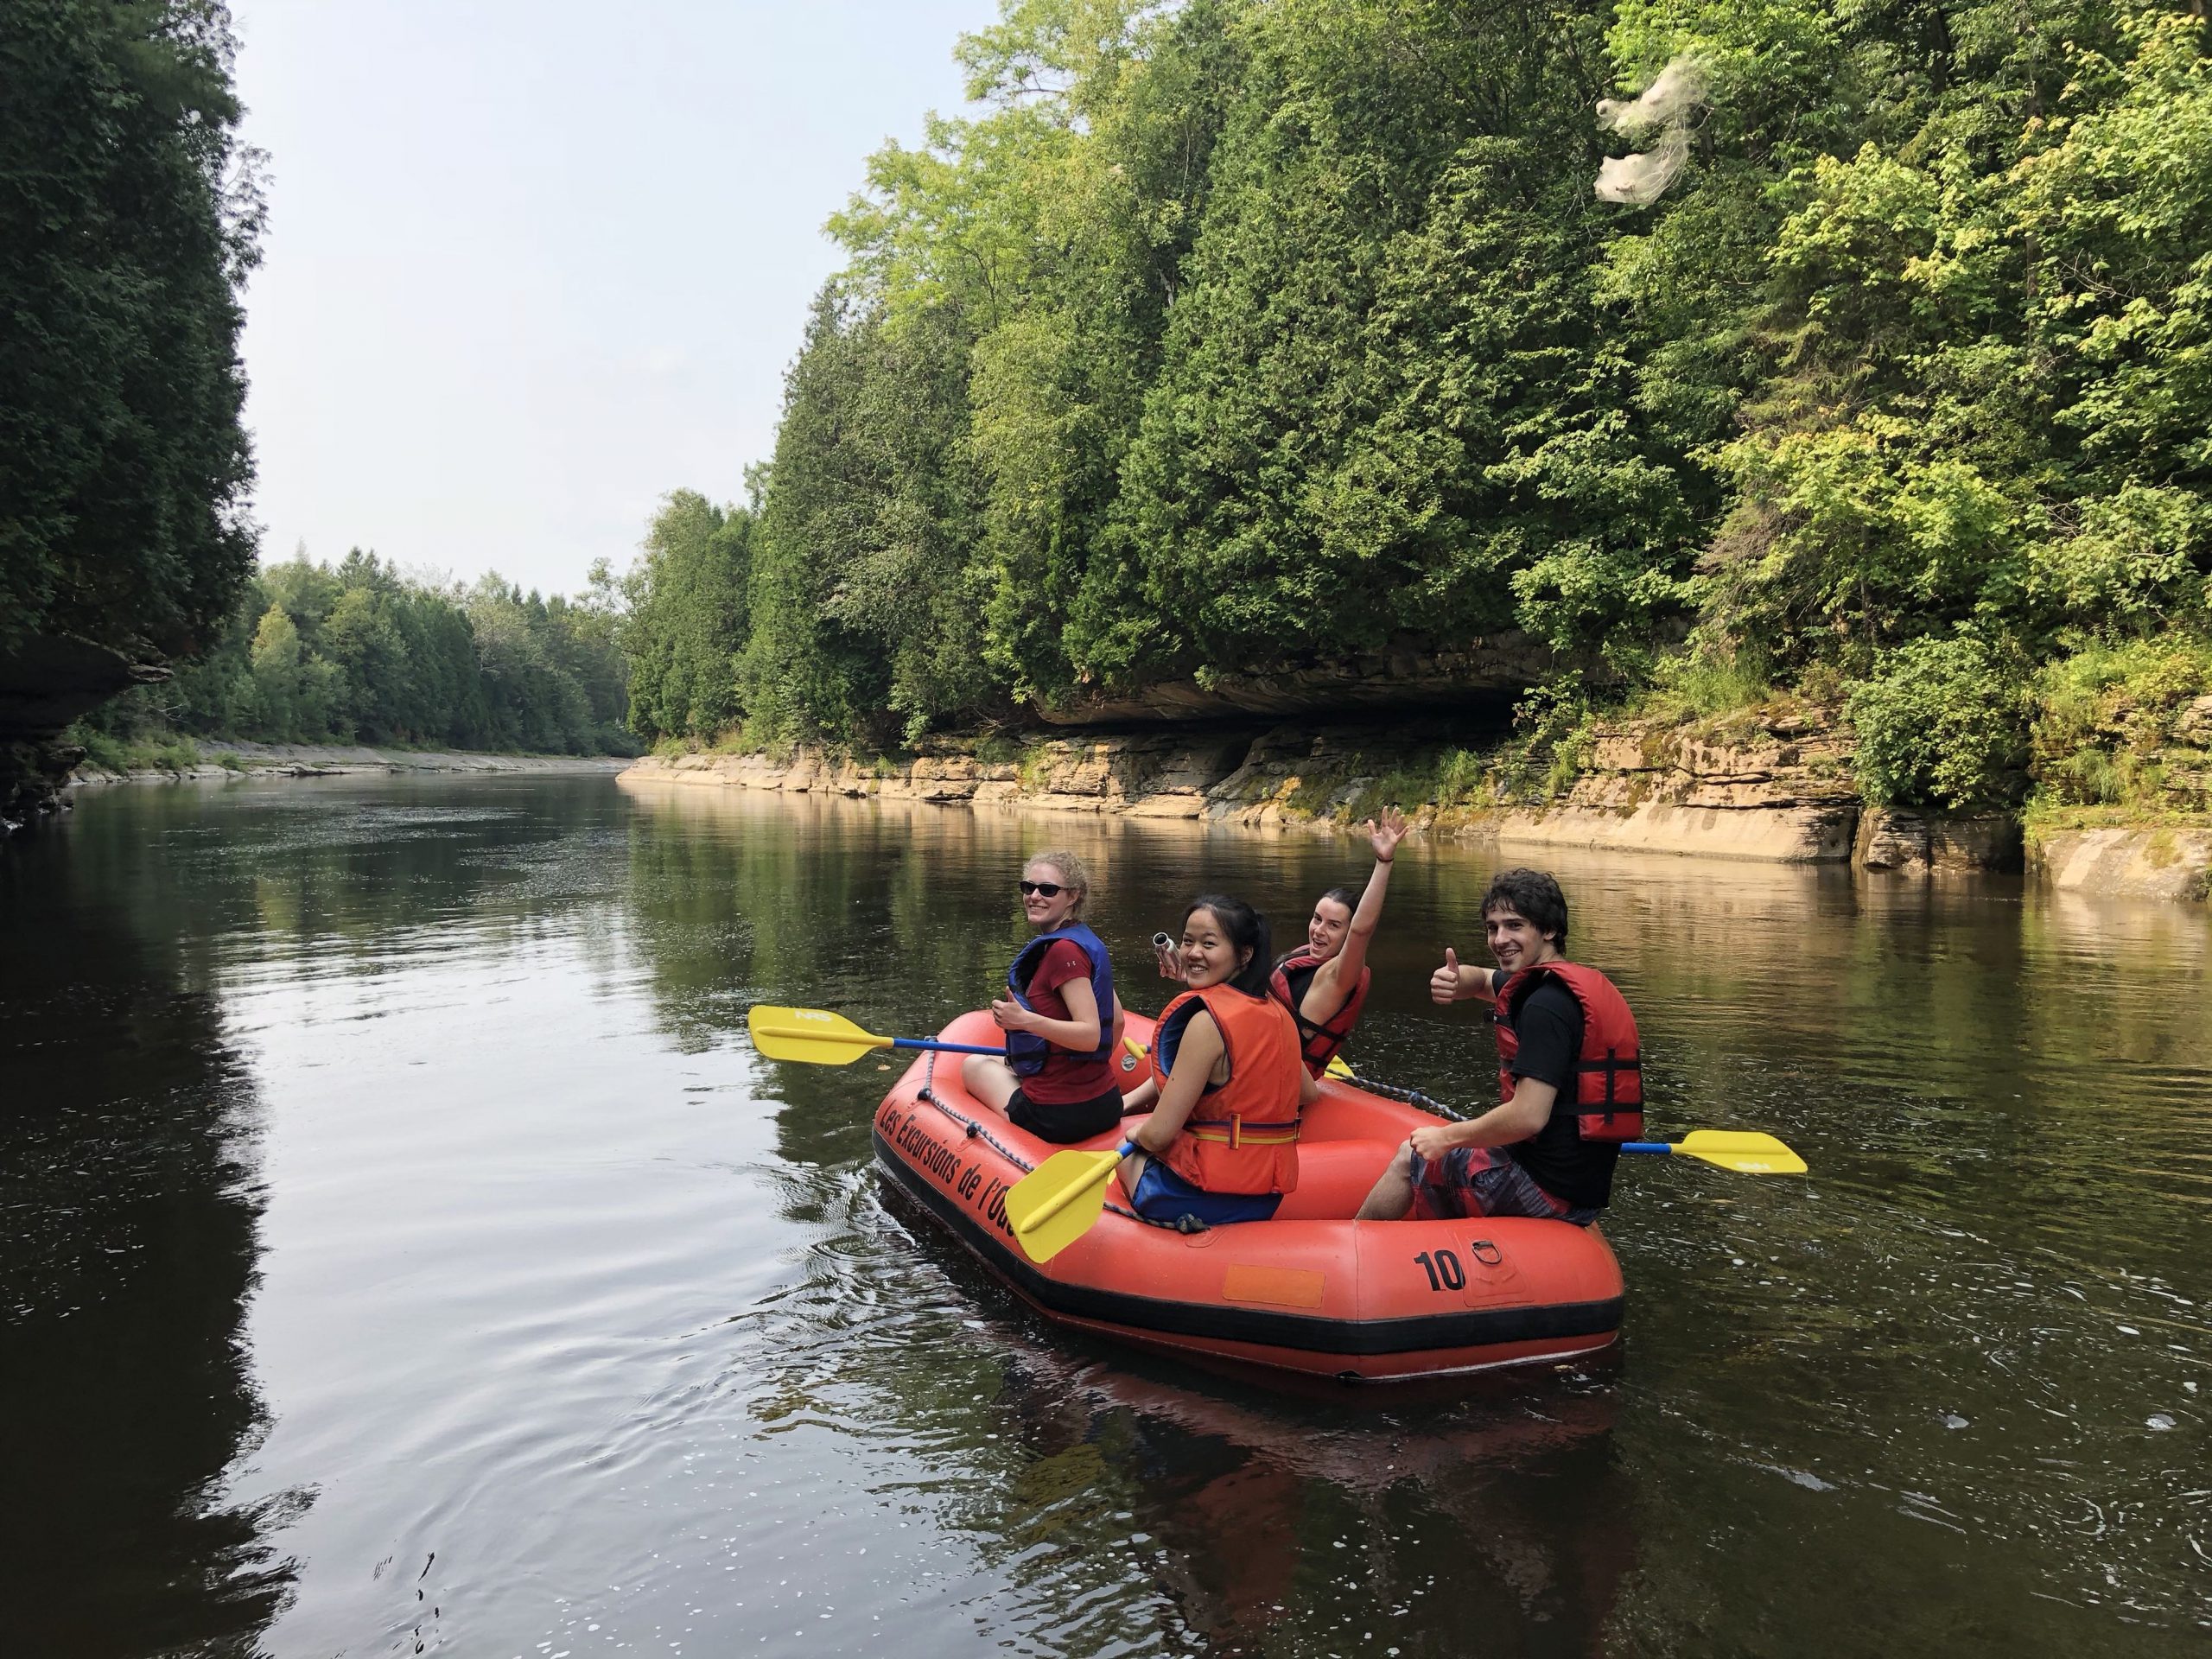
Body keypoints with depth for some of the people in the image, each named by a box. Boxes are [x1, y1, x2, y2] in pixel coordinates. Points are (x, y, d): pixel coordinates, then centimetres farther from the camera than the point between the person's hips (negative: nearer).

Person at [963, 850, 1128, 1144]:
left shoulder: (1064, 950, -21)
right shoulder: (1087, 941, 8)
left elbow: (1090, 1035, -27)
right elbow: (1117, 1021, 17)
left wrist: (1026, 1020, -33)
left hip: (1057, 1115, -9)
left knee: (974, 1064, 18)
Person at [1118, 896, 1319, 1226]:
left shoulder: (1207, 1020, -21)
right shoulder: (1278, 1013, 3)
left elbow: (1158, 1134, -19)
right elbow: (1308, 1093, 19)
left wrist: (1137, 1133, 3)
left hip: (1212, 1197, -7)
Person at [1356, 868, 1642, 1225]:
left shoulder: (1547, 1004, -22)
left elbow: (1528, 1117, -28)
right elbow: (1481, 980, 23)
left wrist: (1447, 1136, -13)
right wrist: (1454, 982, -3)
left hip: (1547, 1188, -9)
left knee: (1409, 1159, 10)